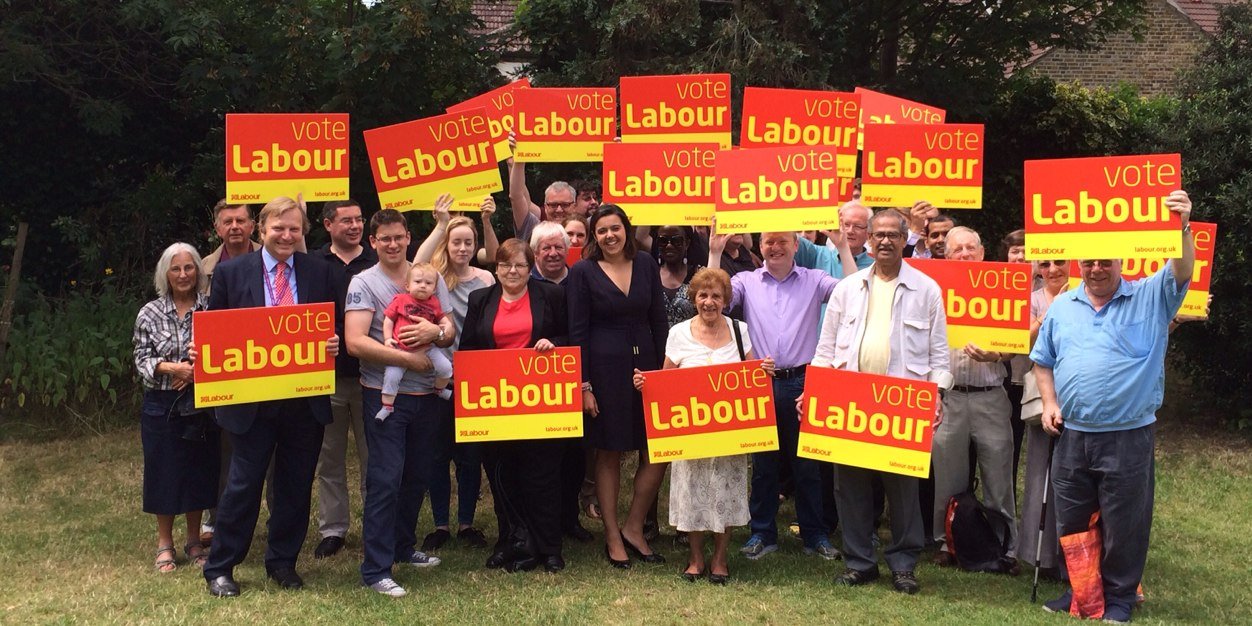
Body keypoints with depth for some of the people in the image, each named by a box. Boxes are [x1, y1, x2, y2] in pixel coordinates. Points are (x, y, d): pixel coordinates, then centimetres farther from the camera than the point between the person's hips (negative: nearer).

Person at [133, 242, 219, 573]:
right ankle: (164, 544, 20)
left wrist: (200, 370, -15)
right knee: (164, 471, 6)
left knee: (199, 470, 8)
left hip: (201, 404, 1)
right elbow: (141, 360, -2)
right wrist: (170, 367, -19)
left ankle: (194, 540, 24)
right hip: (162, 405, -1)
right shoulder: (150, 313, 0)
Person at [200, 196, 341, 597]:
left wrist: (334, 344, -12)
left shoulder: (319, 272, 4)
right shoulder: (230, 272, 0)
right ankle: (219, 567, 17)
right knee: (243, 484, 3)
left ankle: (283, 562, 27)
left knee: (296, 485, 11)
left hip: (306, 400, 2)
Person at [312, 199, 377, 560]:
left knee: (374, 456, 5)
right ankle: (332, 530, 18)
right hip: (327, 375, 0)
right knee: (329, 458, 9)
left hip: (371, 375, 0)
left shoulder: (379, 263, 4)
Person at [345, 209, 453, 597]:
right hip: (385, 394, -5)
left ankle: (403, 546, 33)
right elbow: (355, 342, -16)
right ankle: (376, 569, 0)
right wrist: (408, 359, -18)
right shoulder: (364, 284, -5)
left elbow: (451, 333, 7)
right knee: (385, 480, -6)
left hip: (427, 393, 5)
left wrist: (435, 332, -17)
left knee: (416, 475, 15)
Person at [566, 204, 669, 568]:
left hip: (646, 365, 4)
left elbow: (658, 321, 10)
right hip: (604, 370, -3)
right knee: (609, 454, 5)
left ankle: (633, 529, 16)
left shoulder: (646, 265, 7)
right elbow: (577, 331, -4)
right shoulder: (583, 272, -3)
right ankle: (613, 538, 16)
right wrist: (583, 384, -9)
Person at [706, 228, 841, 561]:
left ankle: (815, 534, 18)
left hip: (803, 381, -1)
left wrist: (843, 246, -11)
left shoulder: (815, 280, 6)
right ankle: (763, 533, 20)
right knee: (763, 461, 9)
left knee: (807, 461, 7)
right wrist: (715, 253, -9)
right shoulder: (747, 281, 8)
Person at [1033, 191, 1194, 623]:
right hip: (1071, 436, 4)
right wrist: (1050, 404, 2)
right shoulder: (1062, 307, 9)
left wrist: (1182, 228, -37)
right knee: (1071, 522, 13)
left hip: (1127, 438, -4)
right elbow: (1043, 361, 16)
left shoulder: (1150, 298, -2)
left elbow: (1181, 272, -20)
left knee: (1123, 525, 5)